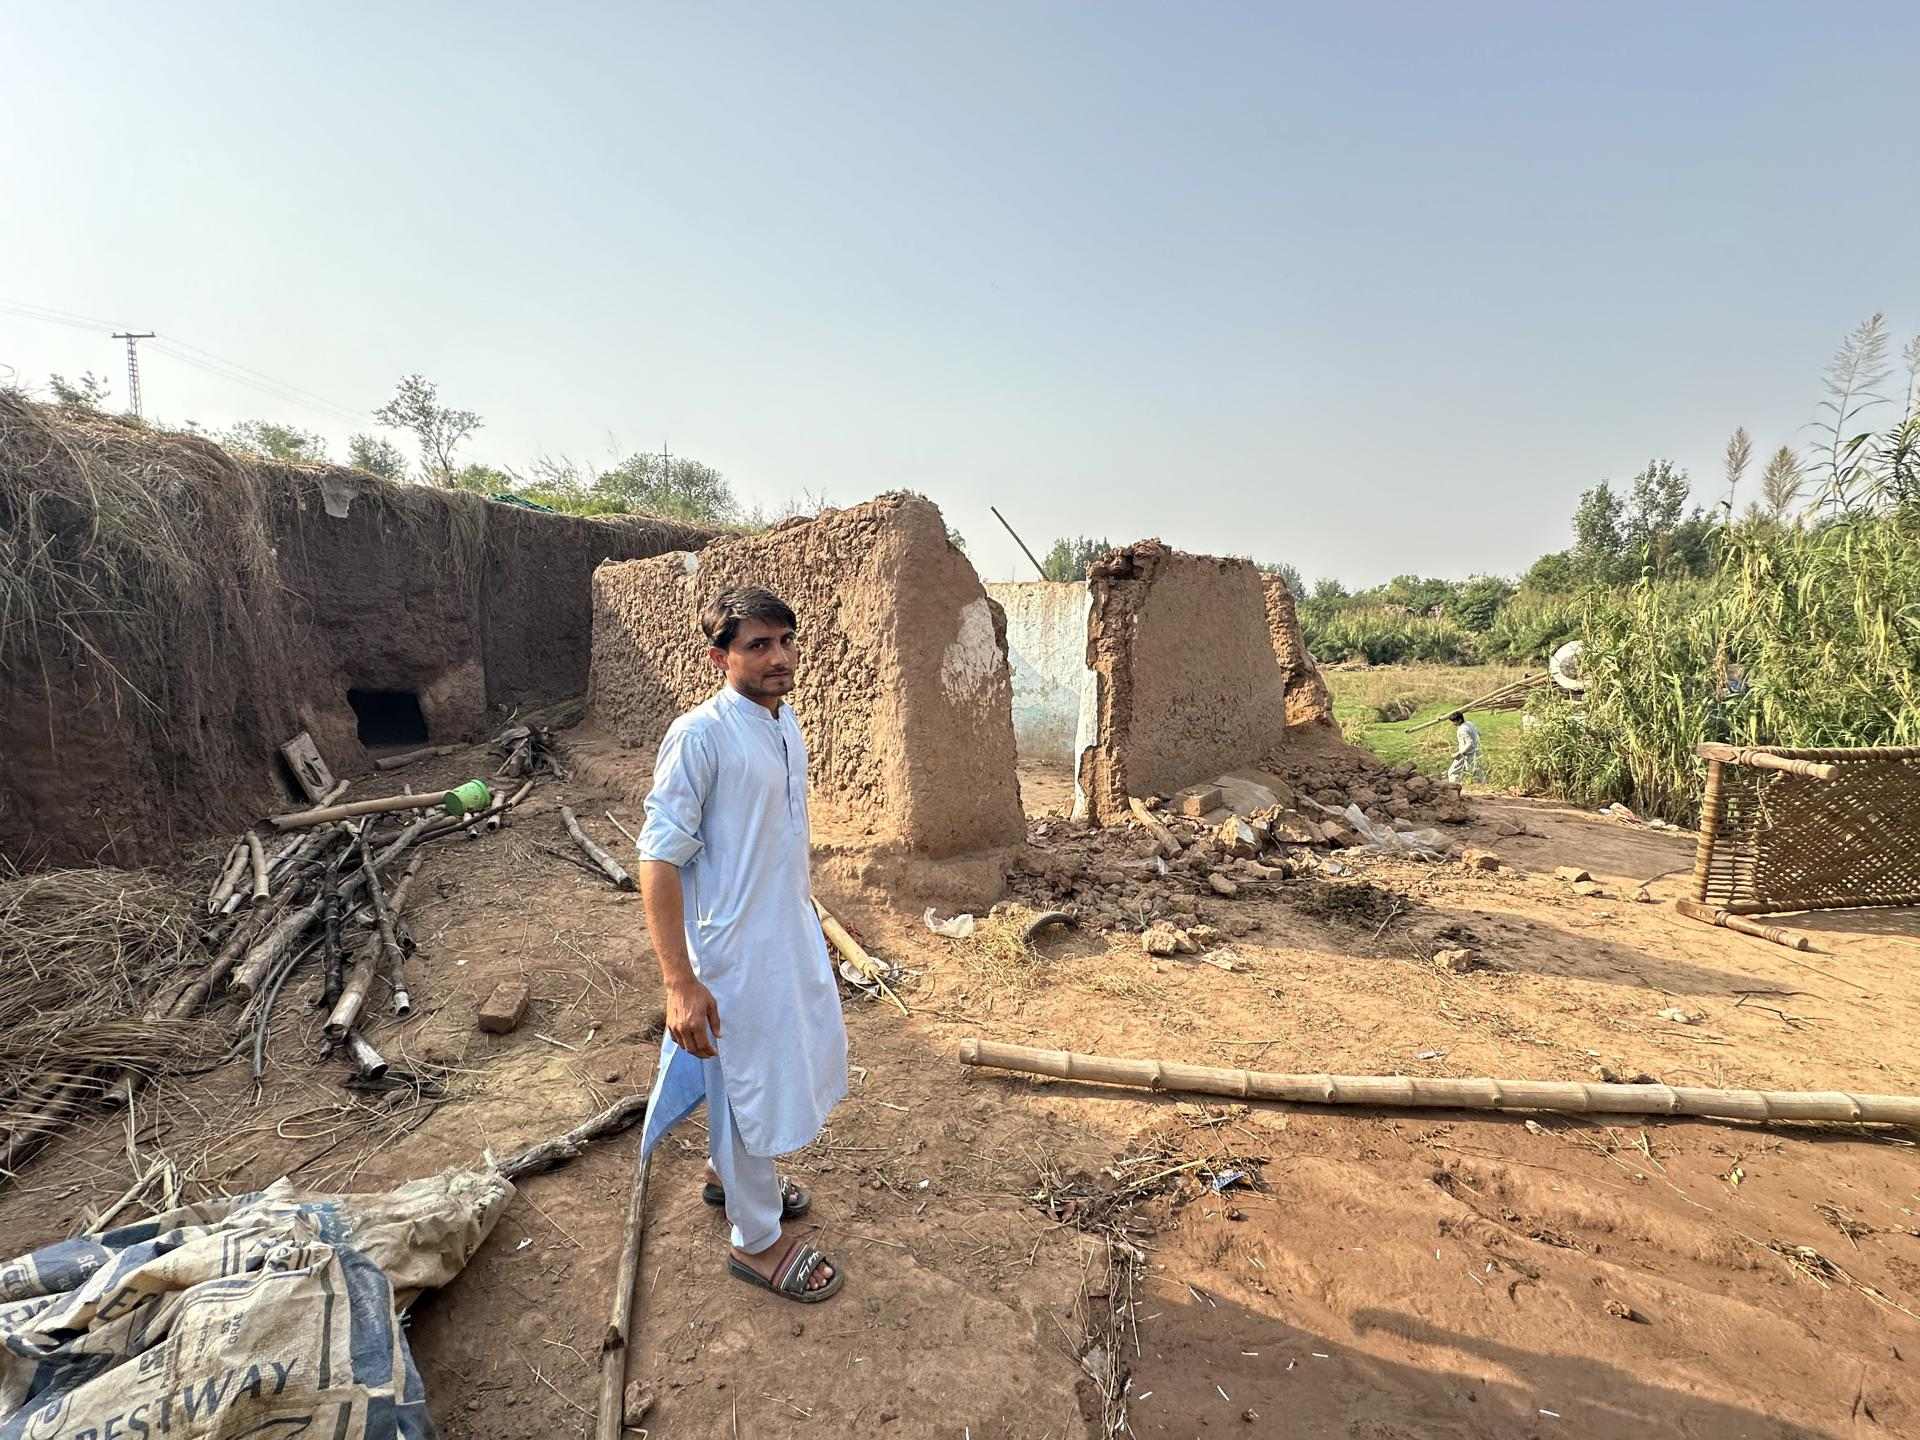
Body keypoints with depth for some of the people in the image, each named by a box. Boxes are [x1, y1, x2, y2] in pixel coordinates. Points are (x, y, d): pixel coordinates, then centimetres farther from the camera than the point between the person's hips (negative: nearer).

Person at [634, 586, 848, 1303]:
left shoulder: (785, 721, 2)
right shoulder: (700, 734, -23)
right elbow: (658, 857, -23)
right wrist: (679, 981, -26)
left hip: (791, 934, 8)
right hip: (736, 949, -8)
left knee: (786, 1061, 25)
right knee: (752, 1084, 10)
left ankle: (727, 1171, 52)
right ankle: (757, 1241, 34)